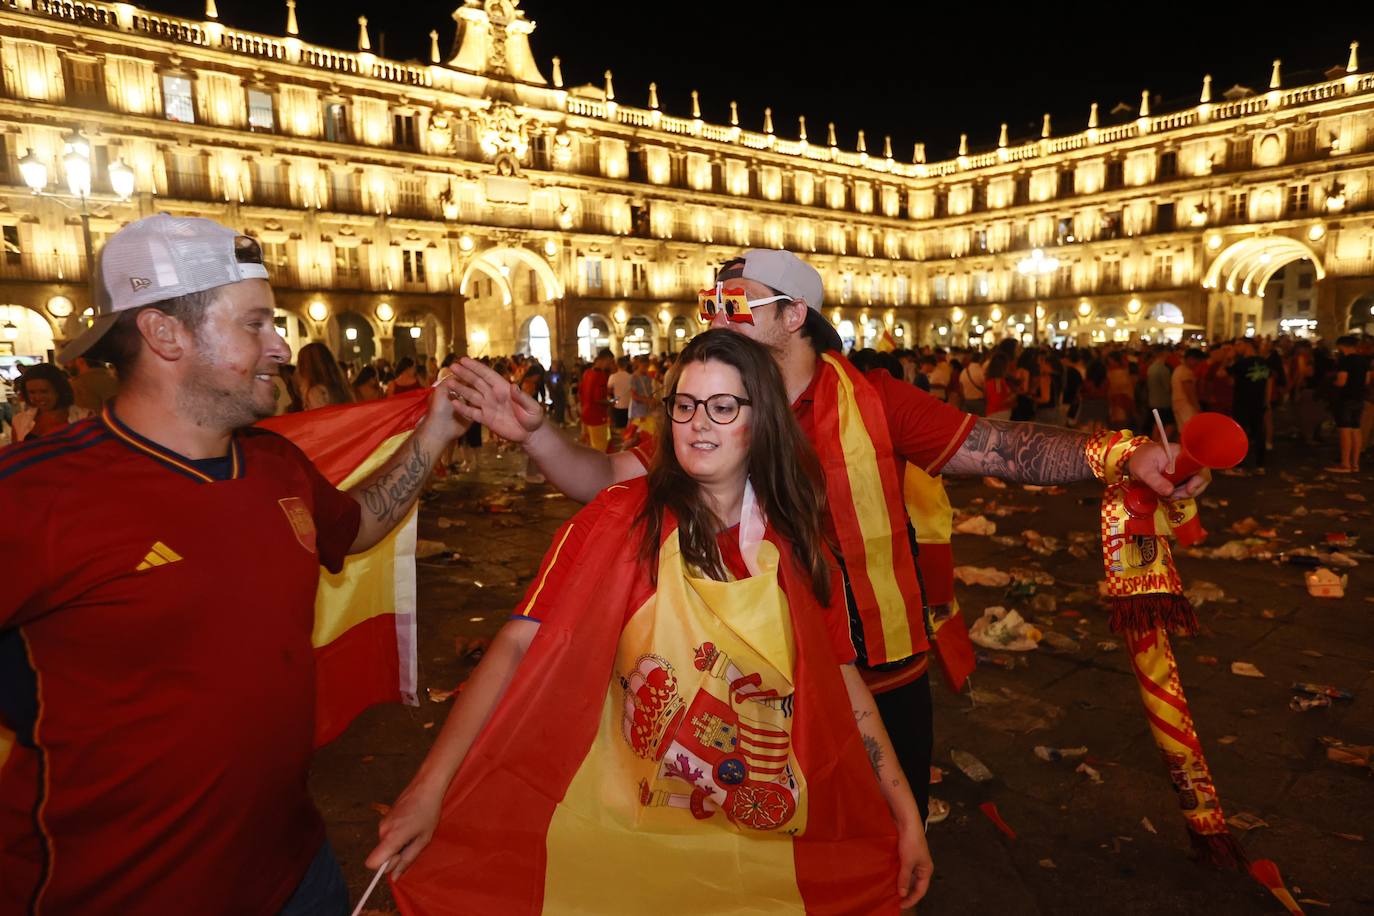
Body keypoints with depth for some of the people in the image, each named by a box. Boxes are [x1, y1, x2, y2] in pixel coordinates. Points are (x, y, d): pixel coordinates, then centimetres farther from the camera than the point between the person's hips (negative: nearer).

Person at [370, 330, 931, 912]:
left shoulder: (794, 538, -3)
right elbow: (519, 645, -20)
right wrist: (430, 787, -29)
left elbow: (840, 677, 1)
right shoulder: (623, 519, -14)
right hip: (626, 836, -3)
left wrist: (907, 819, 2)